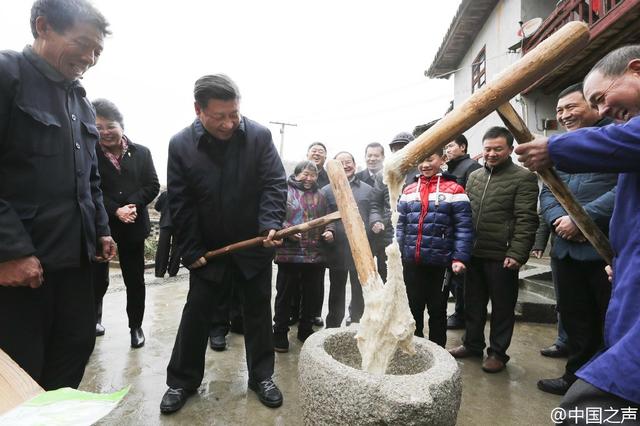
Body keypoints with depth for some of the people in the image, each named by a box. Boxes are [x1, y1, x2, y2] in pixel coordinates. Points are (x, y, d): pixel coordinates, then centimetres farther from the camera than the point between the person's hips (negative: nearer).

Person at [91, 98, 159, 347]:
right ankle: (94, 318, 42)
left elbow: (152, 186, -1)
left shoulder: (141, 152, 3)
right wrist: (115, 211, -20)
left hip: (133, 226, 2)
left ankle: (136, 326, 27)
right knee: (98, 280, 12)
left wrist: (133, 204, -16)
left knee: (135, 280, 10)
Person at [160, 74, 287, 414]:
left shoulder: (259, 136, -11)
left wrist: (271, 224, -27)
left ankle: (262, 376, 30)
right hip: (208, 248, 1)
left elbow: (274, 184, -12)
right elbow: (180, 204, -6)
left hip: (255, 245, 0)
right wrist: (190, 251, -7)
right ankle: (182, 380, 31)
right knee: (196, 314, 12)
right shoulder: (181, 144, -8)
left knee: (258, 312, 11)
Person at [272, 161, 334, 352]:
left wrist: (329, 230, 1)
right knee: (284, 294, 6)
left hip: (315, 255, 5)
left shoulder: (319, 196, 16)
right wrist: (286, 230, -21)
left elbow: (328, 217, 20)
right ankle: (280, 332, 20)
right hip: (289, 253, -4)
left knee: (310, 295, 15)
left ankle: (306, 330, 32)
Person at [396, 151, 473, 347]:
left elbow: (464, 228, -8)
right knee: (413, 308, 16)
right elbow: (400, 226, 10)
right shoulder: (409, 190, 9)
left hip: (440, 263, -3)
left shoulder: (453, 190, -4)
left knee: (437, 310, 13)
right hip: (411, 263, 4)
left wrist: (460, 258, -16)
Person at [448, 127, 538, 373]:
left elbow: (526, 220, -11)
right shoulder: (474, 177, 12)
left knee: (502, 307, 9)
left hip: (501, 257, -5)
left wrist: (516, 254, -18)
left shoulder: (523, 178, -5)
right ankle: (472, 344, 33)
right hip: (473, 254, 6)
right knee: (473, 302, 17)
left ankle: (498, 352, 26)